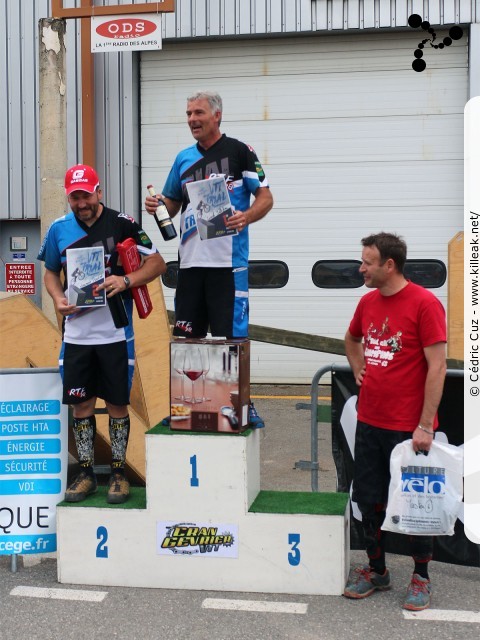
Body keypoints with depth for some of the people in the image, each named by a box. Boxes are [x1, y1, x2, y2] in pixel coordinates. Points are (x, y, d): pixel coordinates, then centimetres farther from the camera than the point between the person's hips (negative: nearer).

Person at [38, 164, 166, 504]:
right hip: (76, 333, 3)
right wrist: (58, 299, -4)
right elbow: (51, 272, 16)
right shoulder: (59, 229, 4)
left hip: (116, 332, -3)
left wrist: (126, 281, -20)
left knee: (117, 403, 4)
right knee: (81, 404, 8)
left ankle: (119, 473, 18)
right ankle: (86, 473, 22)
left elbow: (158, 263, -3)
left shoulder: (122, 224, -5)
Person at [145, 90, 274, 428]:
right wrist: (157, 206, -1)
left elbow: (265, 197, -3)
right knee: (188, 336, 9)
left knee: (232, 336, -5)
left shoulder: (239, 152, -1)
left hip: (228, 261, -6)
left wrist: (246, 217, -23)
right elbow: (172, 204, 21)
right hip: (190, 260, 6)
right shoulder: (184, 158, 15)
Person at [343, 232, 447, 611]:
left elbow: (437, 367, -17)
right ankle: (376, 571, 30)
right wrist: (359, 371, 11)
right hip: (369, 422, 6)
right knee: (369, 499, 13)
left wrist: (425, 426, -19)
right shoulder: (368, 302, 6)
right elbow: (352, 339, 27)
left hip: (409, 427, -6)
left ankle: (421, 578, 25)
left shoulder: (425, 304, -14)